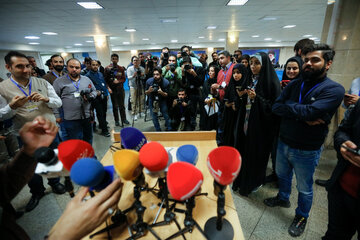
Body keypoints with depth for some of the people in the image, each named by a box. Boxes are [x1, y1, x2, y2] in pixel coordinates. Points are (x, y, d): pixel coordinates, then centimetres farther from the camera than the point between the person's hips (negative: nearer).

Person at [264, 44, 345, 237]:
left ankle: (301, 217, 41)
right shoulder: (295, 84, 0)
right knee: (282, 175, 26)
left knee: (304, 188, 16)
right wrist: (303, 116, -24)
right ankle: (283, 198, 53)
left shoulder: (334, 89, -15)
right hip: (283, 142, 5)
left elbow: (311, 112, -31)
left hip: (306, 150, -4)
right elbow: (276, 107, -12)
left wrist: (288, 106, -15)